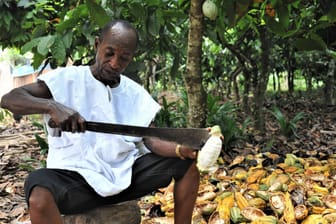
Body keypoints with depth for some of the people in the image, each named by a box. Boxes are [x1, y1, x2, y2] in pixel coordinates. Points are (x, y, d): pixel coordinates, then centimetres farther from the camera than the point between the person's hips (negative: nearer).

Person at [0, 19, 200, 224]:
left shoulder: (136, 93, 8)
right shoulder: (66, 79, -4)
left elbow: (150, 140, 2)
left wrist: (182, 149, -20)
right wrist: (52, 106, -31)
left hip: (126, 172, 5)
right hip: (77, 176, -4)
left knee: (187, 163, -7)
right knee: (39, 196, -37)